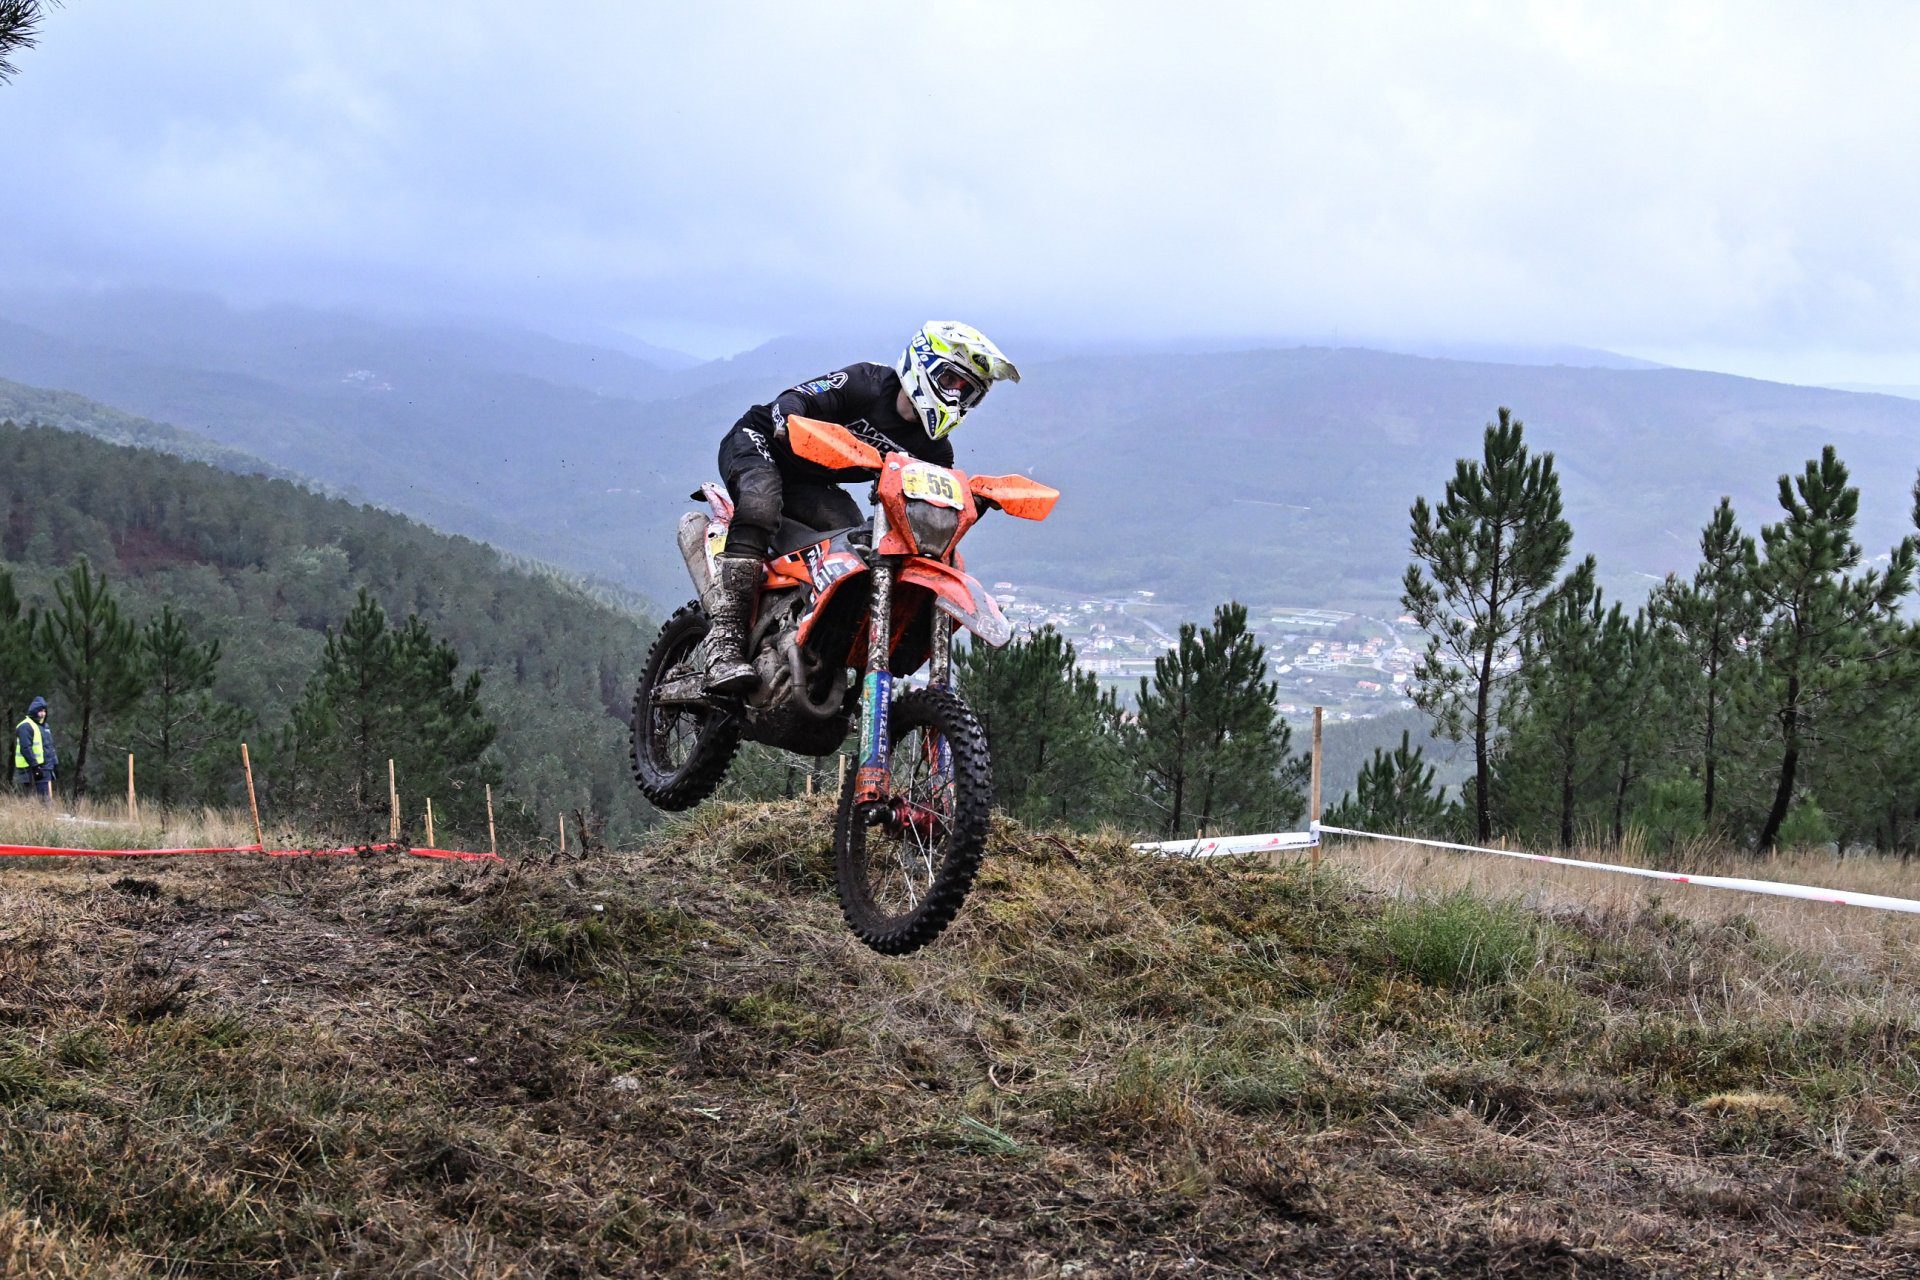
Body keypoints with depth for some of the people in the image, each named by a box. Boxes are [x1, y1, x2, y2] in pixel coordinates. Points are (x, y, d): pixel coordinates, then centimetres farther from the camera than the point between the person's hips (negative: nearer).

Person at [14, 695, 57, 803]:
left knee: (49, 797, 9)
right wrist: (35, 765, -22)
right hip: (37, 768, -10)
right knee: (46, 797, -14)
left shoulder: (44, 726, 20)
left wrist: (55, 761, 21)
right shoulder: (26, 727, -11)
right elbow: (26, 749, -18)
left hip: (47, 767, 10)